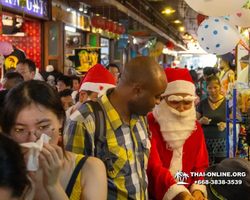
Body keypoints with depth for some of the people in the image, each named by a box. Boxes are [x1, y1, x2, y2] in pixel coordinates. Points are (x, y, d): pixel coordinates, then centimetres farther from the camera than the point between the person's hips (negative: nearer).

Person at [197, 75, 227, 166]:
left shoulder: (226, 102, 0)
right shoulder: (203, 103, 6)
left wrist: (225, 125, -17)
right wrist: (201, 121, -8)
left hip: (221, 141, -2)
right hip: (205, 141, 2)